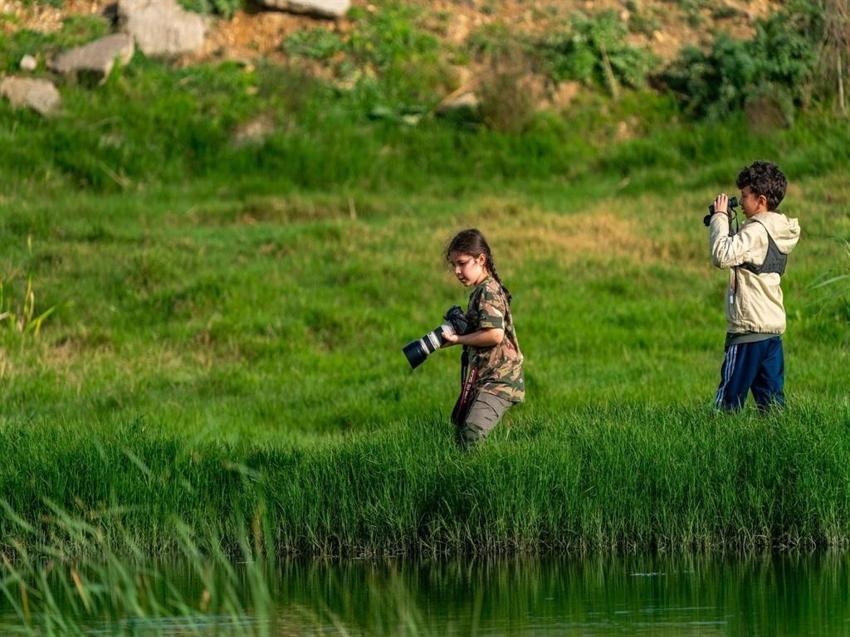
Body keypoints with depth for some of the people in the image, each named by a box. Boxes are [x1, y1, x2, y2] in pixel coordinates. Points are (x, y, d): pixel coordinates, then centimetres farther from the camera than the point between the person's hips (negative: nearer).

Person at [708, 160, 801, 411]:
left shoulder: (757, 230, -15)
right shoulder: (779, 230, 14)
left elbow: (722, 256, -27)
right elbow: (738, 255, 22)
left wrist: (720, 217, -15)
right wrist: (721, 221, 11)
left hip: (748, 326, -9)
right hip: (774, 327, 9)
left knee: (729, 397, -5)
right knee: (771, 397, 7)